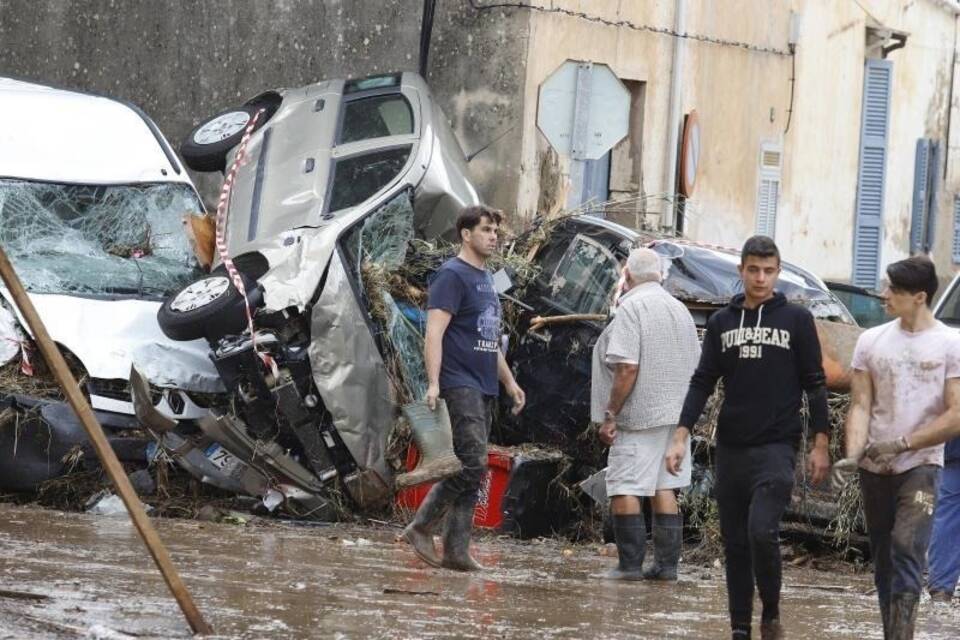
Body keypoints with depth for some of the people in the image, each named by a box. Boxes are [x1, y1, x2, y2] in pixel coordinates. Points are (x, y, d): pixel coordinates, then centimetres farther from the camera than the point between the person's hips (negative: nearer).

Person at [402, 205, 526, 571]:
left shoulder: (485, 279, 21)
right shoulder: (452, 276, -7)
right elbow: (434, 334, -15)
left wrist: (509, 382, 26)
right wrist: (433, 383, -24)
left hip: (485, 388, 9)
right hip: (461, 385, -9)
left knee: (472, 471, 5)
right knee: (473, 463, -17)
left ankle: (457, 550, 4)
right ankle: (421, 527, -9)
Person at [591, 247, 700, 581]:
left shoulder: (631, 308, -11)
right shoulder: (680, 309, 14)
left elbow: (627, 368, -19)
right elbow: (695, 366, 17)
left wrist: (610, 415, -15)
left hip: (639, 416, -8)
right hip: (675, 414, 8)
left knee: (624, 490, -3)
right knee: (664, 488, 11)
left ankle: (630, 564, -6)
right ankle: (666, 563, 9)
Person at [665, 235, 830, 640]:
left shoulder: (796, 320, 2)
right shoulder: (721, 322, 10)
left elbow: (814, 384, 4)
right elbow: (703, 382, 10)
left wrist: (820, 444, -1)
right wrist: (681, 436, 0)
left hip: (776, 448, -4)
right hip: (730, 450, 4)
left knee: (762, 531, -19)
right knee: (735, 543, 5)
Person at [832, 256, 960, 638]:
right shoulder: (871, 341, 7)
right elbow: (860, 406, 2)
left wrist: (902, 443, -15)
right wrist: (852, 455, -14)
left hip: (920, 466, -4)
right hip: (875, 469, 4)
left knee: (906, 549, -21)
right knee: (883, 561, 10)